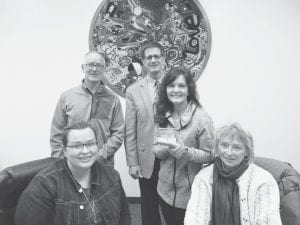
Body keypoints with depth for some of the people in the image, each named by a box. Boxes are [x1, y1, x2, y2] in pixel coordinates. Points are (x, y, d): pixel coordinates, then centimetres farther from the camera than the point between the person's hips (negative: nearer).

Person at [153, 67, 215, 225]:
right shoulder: (163, 116, -1)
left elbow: (210, 155, -13)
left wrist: (185, 151, -28)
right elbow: (156, 150, 0)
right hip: (165, 190, 5)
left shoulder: (201, 118, -15)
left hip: (190, 193, -4)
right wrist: (167, 148, -21)